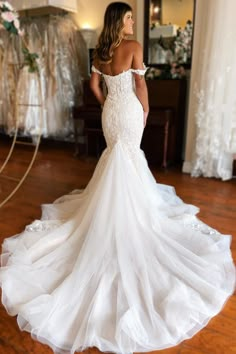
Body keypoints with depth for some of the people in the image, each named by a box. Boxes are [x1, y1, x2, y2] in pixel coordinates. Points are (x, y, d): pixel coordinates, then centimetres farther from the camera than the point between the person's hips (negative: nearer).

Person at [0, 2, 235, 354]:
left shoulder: (100, 51, 8)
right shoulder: (133, 46, -11)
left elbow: (94, 84, 13)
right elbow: (140, 84, -10)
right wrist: (145, 110, 3)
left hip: (110, 110, 6)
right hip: (130, 109, -6)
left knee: (115, 157, 16)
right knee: (130, 157, 5)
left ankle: (117, 199, 28)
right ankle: (129, 202, 16)